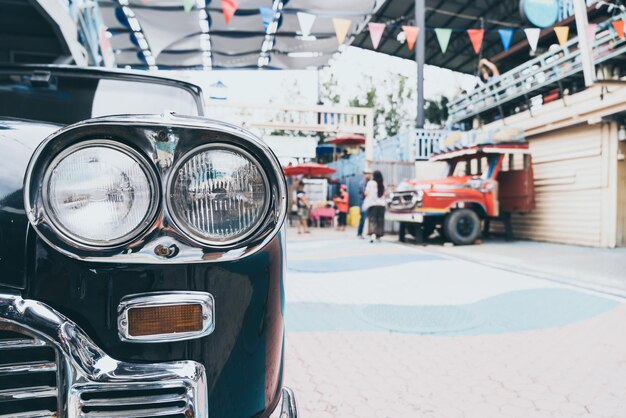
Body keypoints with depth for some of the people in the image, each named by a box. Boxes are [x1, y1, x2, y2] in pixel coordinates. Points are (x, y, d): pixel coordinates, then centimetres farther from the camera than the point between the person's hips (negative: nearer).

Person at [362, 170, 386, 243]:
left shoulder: (370, 183, -6)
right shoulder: (383, 184, 2)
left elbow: (366, 193, -5)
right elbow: (384, 194, 7)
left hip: (372, 204, -3)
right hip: (381, 204, 3)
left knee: (372, 220, -5)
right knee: (380, 220, 11)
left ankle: (372, 234, -23)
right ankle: (378, 236, 19)